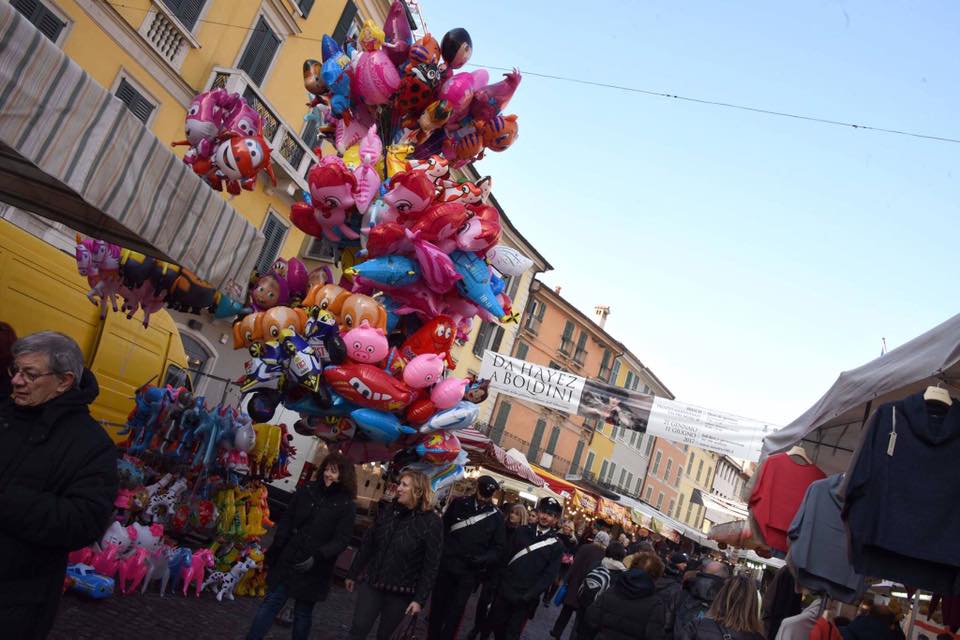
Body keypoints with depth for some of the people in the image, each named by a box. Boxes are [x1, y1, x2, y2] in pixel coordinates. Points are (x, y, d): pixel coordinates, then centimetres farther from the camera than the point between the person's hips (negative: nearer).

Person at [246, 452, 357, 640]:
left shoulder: (347, 505, -8)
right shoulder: (306, 491, 2)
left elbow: (341, 540, -12)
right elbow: (286, 521, 8)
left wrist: (318, 557, -25)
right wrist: (274, 549, 3)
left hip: (315, 569, -3)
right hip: (287, 560, 3)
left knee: (303, 613, 9)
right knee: (270, 603, 6)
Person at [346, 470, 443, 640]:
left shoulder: (431, 522, -14)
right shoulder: (387, 510, 0)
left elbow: (431, 565, -13)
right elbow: (367, 544, 8)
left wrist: (420, 599, -15)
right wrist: (353, 573, 13)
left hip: (401, 593, -3)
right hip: (372, 584, 3)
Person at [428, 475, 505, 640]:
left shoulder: (496, 516, -2)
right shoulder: (459, 503, 0)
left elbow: (498, 547, 0)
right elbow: (443, 526, 9)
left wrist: (482, 559, -15)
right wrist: (442, 549, -3)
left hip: (469, 572, -2)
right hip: (446, 565, 2)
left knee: (455, 612, 3)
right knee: (438, 605, 13)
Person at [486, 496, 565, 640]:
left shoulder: (557, 545, -4)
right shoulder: (522, 532, 4)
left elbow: (549, 575, -9)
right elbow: (506, 556, 6)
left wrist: (529, 596, -16)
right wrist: (499, 581, -1)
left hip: (525, 599, -3)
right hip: (504, 591, 3)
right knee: (495, 624, 12)